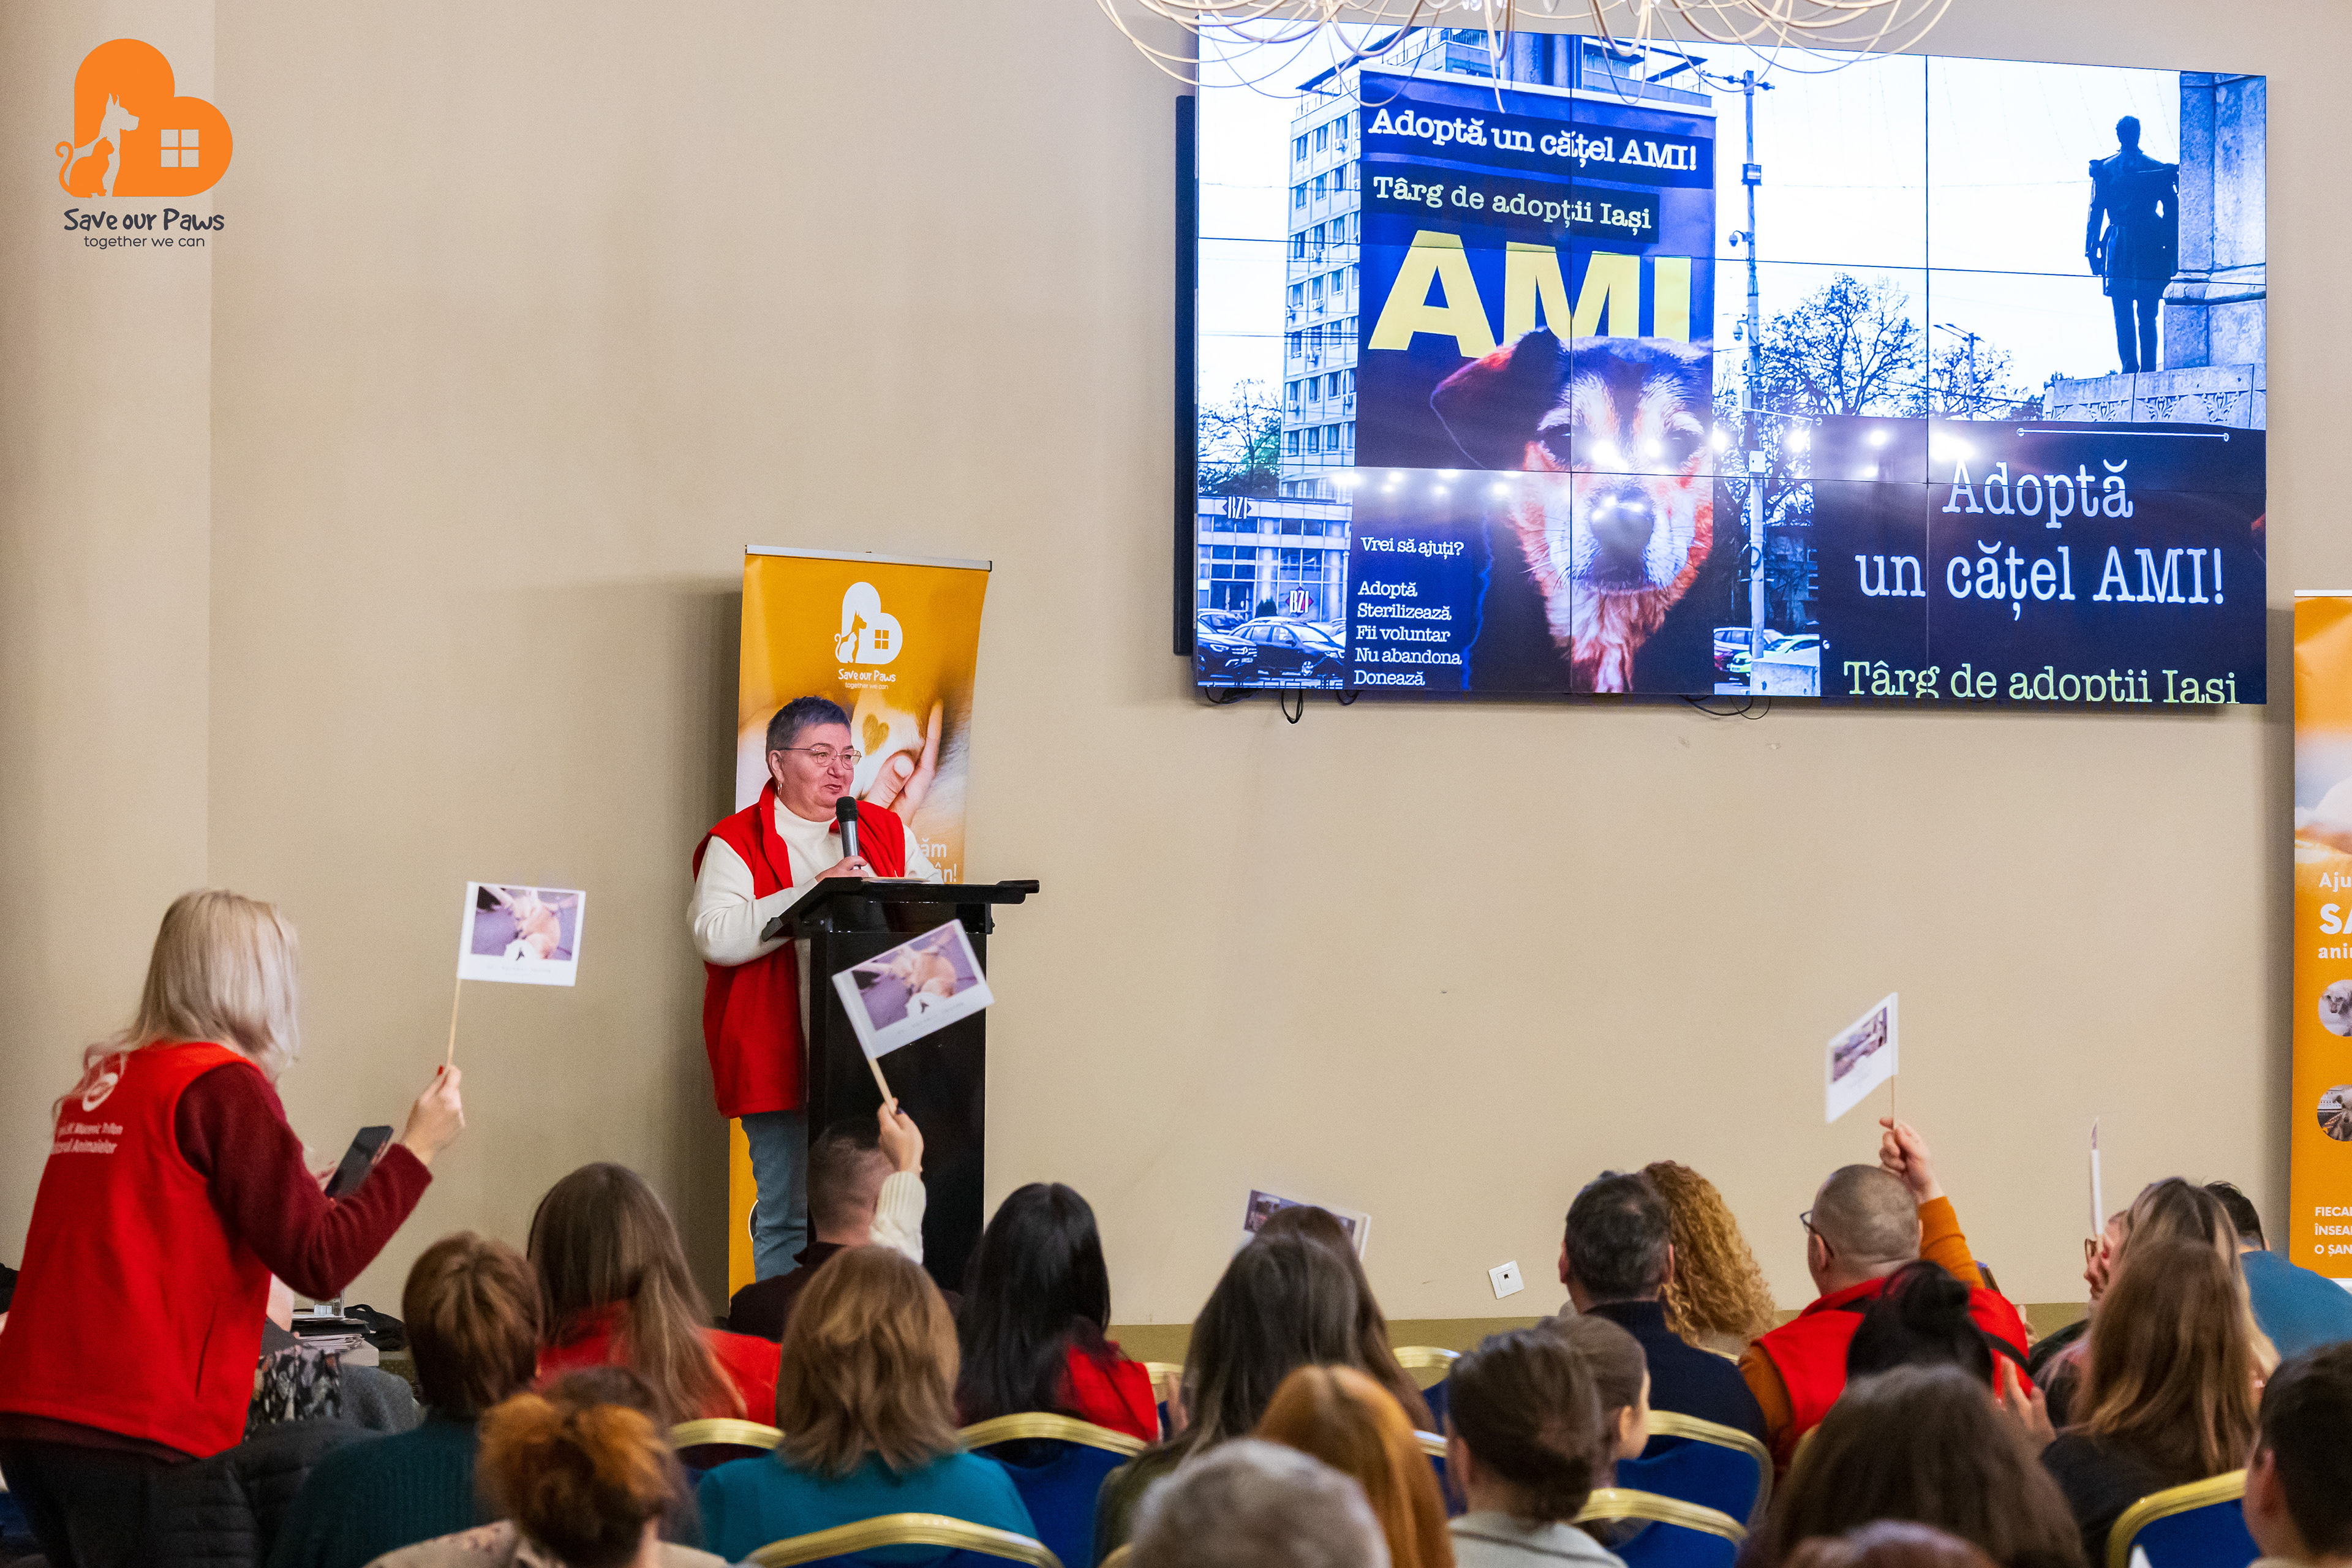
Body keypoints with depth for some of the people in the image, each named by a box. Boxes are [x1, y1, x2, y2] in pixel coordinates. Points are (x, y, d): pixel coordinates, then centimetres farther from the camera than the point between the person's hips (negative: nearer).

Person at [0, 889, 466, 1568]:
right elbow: (319, 1264, -9)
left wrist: (291, 1196, 29)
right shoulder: (223, 1085, -7)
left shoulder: (99, 1083, 15)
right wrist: (415, 1149, 1)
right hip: (138, 1429, -8)